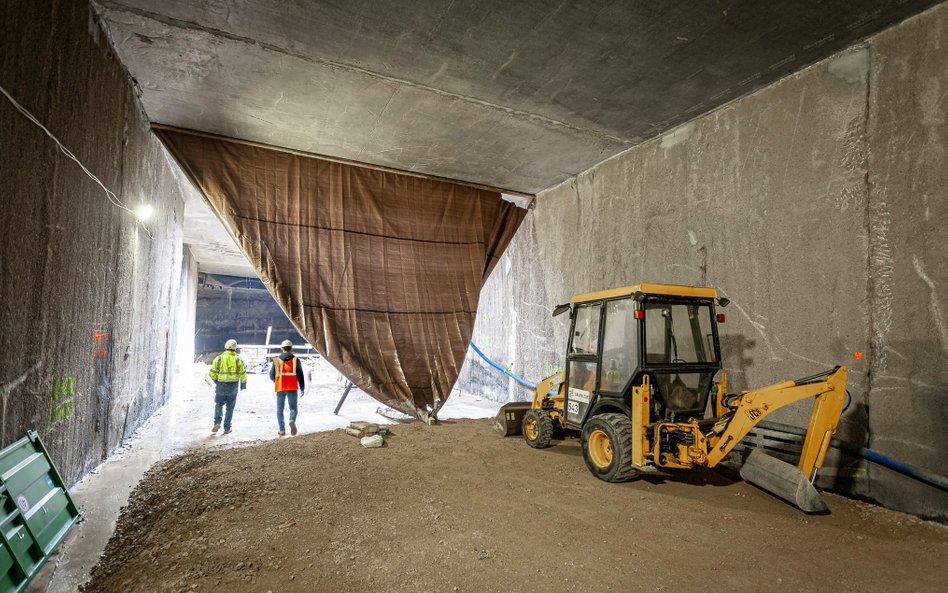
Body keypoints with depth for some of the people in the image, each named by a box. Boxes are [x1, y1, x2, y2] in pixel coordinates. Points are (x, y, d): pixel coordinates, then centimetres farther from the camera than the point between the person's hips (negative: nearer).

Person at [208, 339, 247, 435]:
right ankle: (227, 428, 12)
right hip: (233, 387, 0)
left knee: (219, 405, 16)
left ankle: (217, 423, -4)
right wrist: (243, 384, 10)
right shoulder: (238, 359, -4)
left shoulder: (218, 358, -3)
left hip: (221, 386, 0)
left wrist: (216, 381, 18)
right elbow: (242, 374, -5)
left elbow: (212, 373, -1)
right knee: (230, 408, 10)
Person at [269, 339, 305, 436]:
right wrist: (302, 388, 7)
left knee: (280, 409, 11)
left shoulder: (276, 360, 2)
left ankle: (282, 429, 9)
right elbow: (300, 375, -1)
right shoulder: (295, 360, 0)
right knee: (293, 407, 8)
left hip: (280, 388, 1)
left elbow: (272, 376, 5)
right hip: (292, 388, -1)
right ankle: (292, 420, -22)